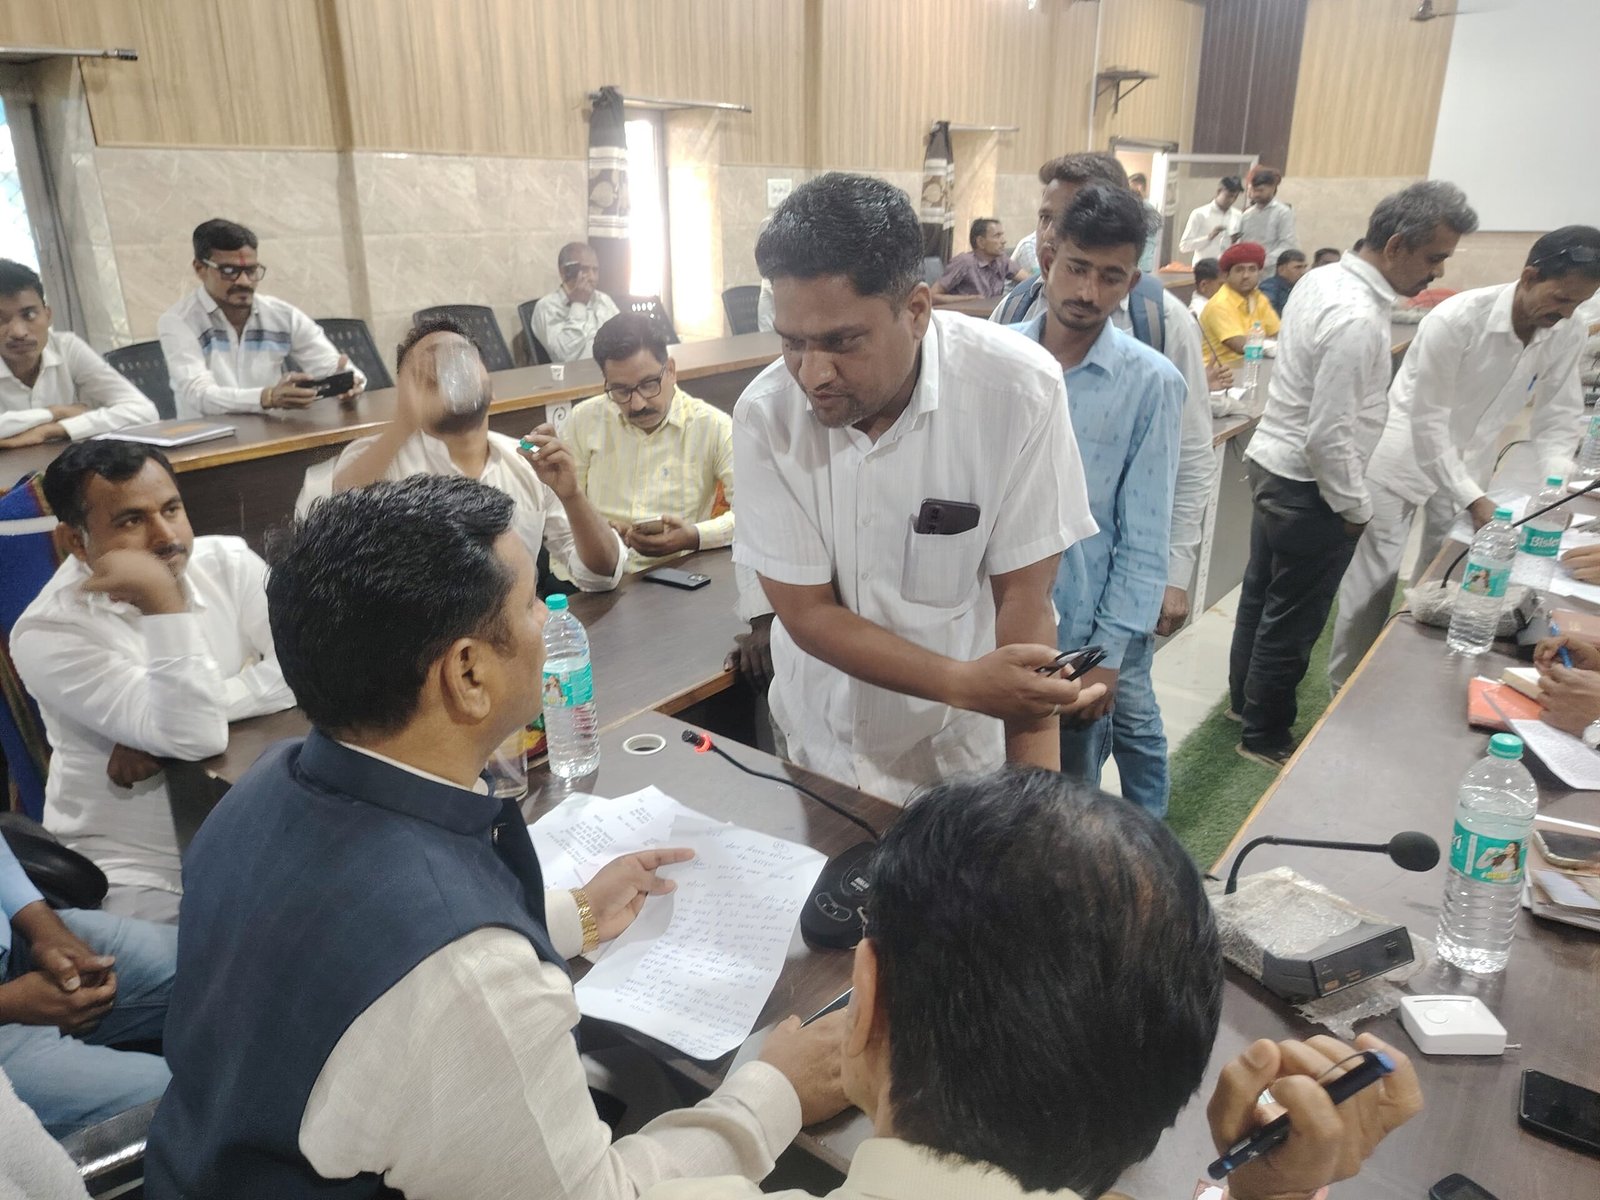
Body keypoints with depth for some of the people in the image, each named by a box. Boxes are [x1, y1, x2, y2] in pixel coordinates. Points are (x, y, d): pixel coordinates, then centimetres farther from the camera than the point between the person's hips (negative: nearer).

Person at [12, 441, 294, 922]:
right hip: (134, 870, -3)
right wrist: (163, 604, -31)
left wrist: (173, 720, -19)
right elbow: (195, 737, -25)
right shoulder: (47, 633, -14)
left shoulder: (228, 562, -2)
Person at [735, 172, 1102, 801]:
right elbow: (806, 612, -15)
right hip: (817, 740, 2)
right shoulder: (765, 414, -18)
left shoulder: (1021, 390, -23)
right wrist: (963, 682, -29)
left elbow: (1022, 597, -17)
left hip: (961, 749, -2)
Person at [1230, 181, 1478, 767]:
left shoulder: (1322, 279, 3)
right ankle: (1264, 735, 20)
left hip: (1273, 464, 10)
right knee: (1292, 620, 5)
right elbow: (1329, 436, -26)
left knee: (1262, 593, 22)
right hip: (1308, 485, -10)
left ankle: (1244, 696, 39)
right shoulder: (1357, 319, -26)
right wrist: (1355, 507, -14)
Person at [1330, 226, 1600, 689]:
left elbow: (1558, 415, 1)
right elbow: (1427, 420, -24)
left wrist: (1558, 481, -17)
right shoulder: (1458, 319, -26)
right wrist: (1471, 498, -27)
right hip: (1407, 453, -5)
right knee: (1373, 580, -1)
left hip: (1469, 461, 5)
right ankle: (1346, 687, 14)